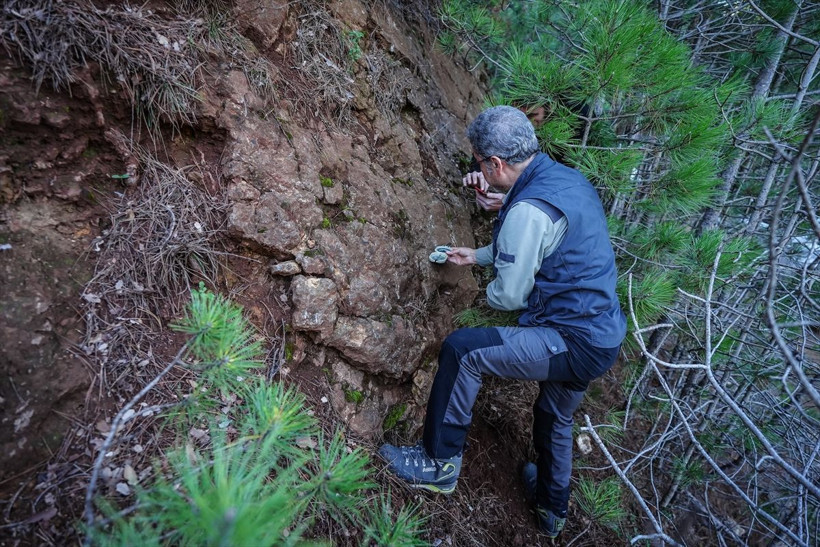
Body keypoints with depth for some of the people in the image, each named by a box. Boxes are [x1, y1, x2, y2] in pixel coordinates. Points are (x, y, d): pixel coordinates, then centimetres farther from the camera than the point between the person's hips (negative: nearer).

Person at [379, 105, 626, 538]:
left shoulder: (528, 209, -23)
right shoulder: (564, 176, 7)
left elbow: (509, 295, -18)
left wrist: (488, 294, 5)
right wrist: (477, 255, 22)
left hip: (574, 343, -10)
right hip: (604, 336, 10)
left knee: (461, 350, -10)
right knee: (555, 417, 29)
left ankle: (440, 463, 7)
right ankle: (552, 509, 53)